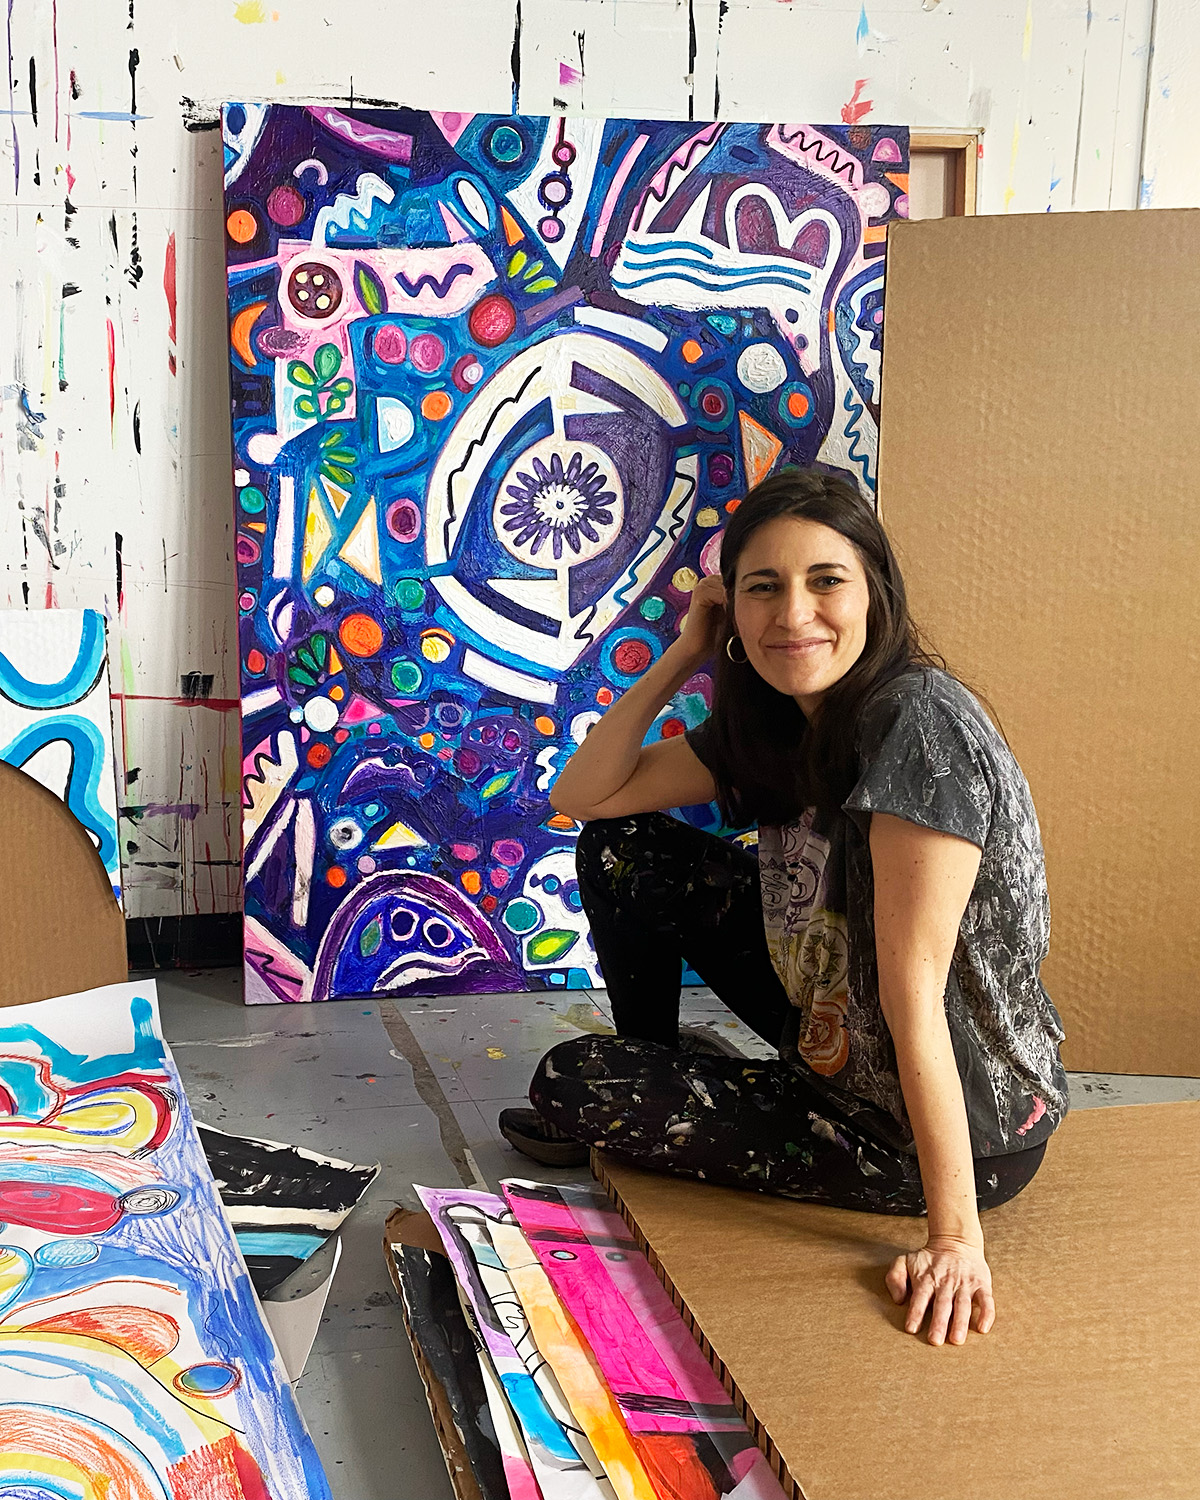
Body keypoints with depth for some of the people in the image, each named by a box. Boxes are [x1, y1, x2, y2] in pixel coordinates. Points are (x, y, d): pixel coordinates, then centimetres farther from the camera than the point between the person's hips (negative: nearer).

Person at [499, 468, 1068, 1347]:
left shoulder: (920, 722, -27)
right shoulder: (771, 723, -2)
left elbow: (914, 989, -30)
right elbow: (584, 795, 4)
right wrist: (685, 653, -5)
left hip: (963, 1129, -7)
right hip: (840, 1050, 7)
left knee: (571, 1085, -6)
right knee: (624, 848, 5)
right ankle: (651, 1082, 27)